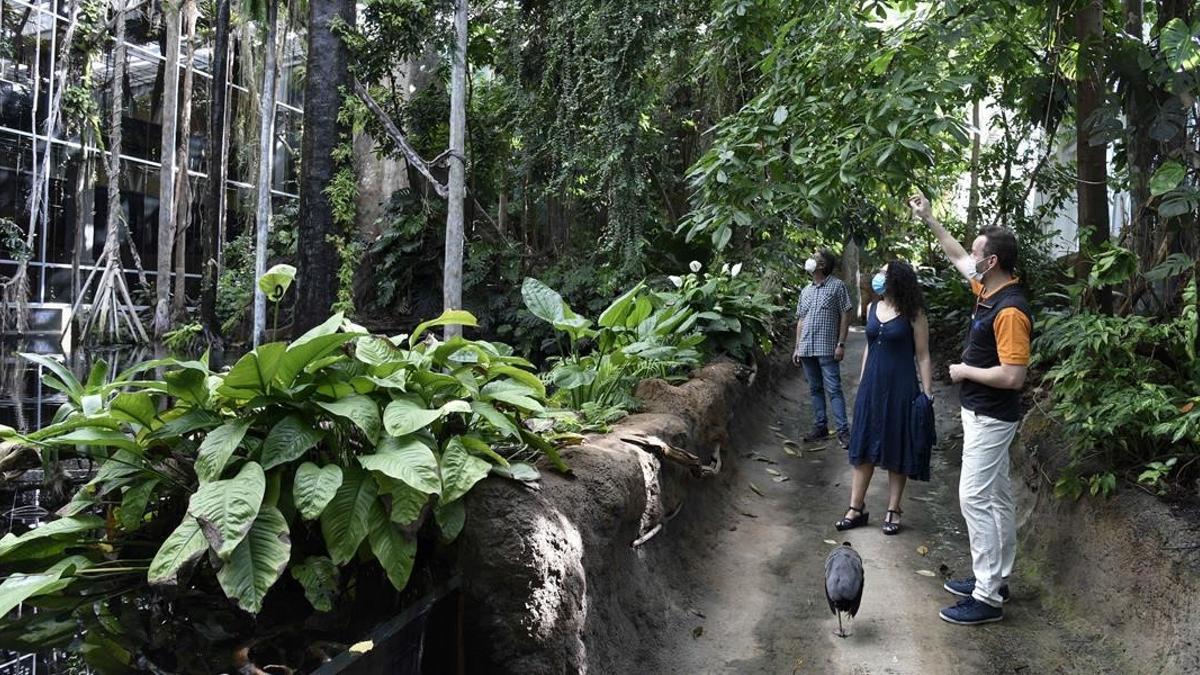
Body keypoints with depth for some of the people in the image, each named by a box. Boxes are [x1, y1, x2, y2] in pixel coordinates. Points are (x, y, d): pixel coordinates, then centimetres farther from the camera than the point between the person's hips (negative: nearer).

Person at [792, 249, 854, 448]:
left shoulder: (837, 286, -2)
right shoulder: (806, 291, 16)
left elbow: (845, 316, -4)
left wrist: (841, 344, -11)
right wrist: (797, 348, 13)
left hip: (827, 349, -6)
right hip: (807, 349, 6)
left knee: (833, 389, -7)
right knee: (815, 389, 11)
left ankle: (843, 430, -5)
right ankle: (820, 427, 19)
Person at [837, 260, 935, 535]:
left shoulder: (913, 314, -9)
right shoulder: (872, 309, 7)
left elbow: (923, 356, -7)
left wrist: (927, 393, -10)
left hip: (900, 388, -5)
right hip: (871, 386, 5)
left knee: (896, 449, 5)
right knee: (863, 446, 7)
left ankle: (893, 510, 17)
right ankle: (856, 508, 15)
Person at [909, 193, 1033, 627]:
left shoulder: (1010, 310, -24)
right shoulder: (987, 288, 4)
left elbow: (1013, 376, -28)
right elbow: (956, 256, 22)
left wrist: (965, 371, -15)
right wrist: (928, 219, 22)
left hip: (990, 417, -10)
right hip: (983, 413, 10)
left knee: (974, 498, -9)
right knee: (997, 498, 16)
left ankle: (987, 598, -2)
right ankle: (995, 578, 28)